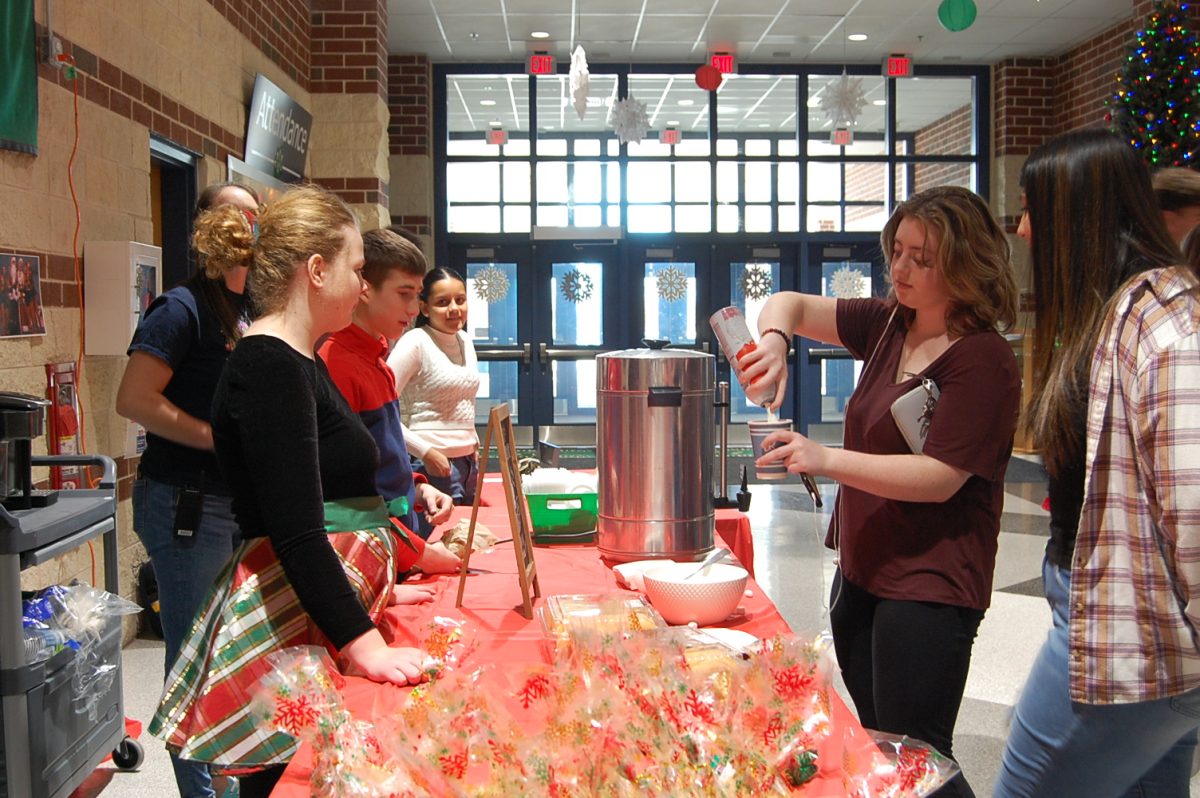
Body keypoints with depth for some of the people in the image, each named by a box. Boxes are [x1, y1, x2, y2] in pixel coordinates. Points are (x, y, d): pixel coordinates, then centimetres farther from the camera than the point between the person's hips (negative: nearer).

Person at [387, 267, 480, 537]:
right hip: (434, 465, -8)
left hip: (468, 463, 8)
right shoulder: (415, 343, -12)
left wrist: (474, 446, 16)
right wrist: (426, 452, -18)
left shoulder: (465, 341, 12)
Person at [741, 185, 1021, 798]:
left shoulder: (984, 361, -17)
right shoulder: (889, 325, 6)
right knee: (874, 748, 19)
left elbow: (939, 477, -23)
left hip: (929, 586, -8)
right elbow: (790, 304, 9)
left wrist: (826, 459, -30)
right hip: (861, 570, 8)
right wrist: (775, 339, -14)